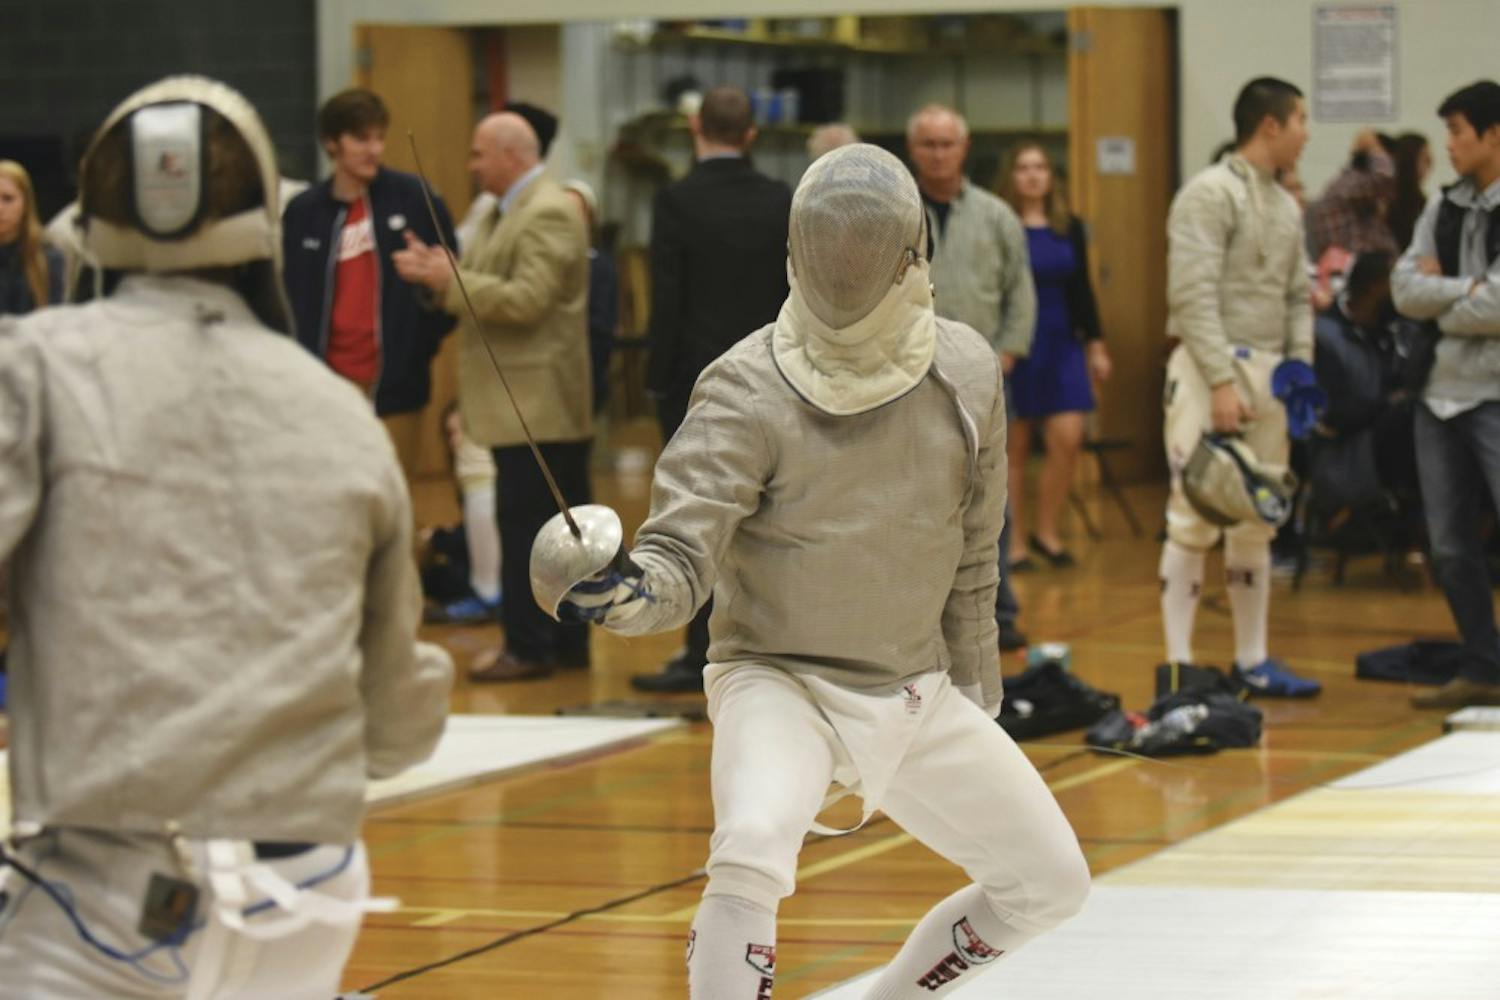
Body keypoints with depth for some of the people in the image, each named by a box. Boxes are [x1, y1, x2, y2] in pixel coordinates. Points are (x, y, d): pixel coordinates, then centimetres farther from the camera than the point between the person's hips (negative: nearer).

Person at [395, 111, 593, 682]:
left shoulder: (548, 215, -14)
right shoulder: (507, 213, 18)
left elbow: (527, 299, -22)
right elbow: (484, 292, 20)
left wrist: (450, 280, -17)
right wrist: (438, 274, 4)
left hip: (537, 406, -10)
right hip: (528, 405, 10)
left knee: (524, 527, -8)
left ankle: (528, 647, -5)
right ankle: (566, 641, 16)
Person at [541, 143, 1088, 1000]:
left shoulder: (967, 371, -5)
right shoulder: (750, 391, -19)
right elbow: (679, 563, -24)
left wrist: (974, 694, 17)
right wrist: (622, 592, -46)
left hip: (917, 696, 5)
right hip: (780, 682, -5)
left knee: (1049, 883, 10)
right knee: (752, 857, -35)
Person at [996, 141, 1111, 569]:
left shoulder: (1070, 228, 7)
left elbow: (1082, 290, 12)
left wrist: (1095, 344, 9)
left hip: (1062, 342, 4)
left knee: (1068, 439, -5)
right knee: (1014, 446, 2)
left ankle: (1047, 530, 10)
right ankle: (1013, 542, 10)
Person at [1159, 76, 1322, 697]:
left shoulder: (1286, 207, 15)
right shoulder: (1210, 194, -10)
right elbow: (1192, 295, -16)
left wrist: (1300, 367, 5)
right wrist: (1222, 381, -20)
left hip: (1268, 372, 8)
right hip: (1213, 369, -8)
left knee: (1257, 524, 11)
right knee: (1195, 521, -6)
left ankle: (1252, 659, 18)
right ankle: (1178, 664, -3)